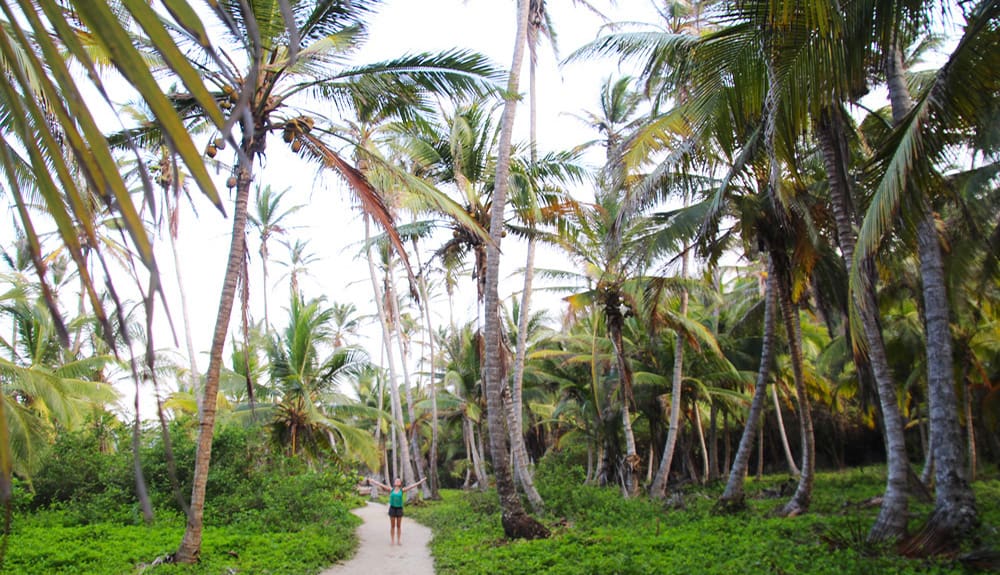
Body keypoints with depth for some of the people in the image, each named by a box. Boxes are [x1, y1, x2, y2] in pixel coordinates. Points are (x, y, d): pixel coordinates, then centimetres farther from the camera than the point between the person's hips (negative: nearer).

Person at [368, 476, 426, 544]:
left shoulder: (402, 490, 0)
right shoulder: (391, 490, 2)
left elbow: (412, 486, -3)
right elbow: (381, 485, 2)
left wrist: (420, 481, -6)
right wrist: (372, 481, 3)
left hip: (399, 508, 0)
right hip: (392, 508, 0)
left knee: (399, 526, 7)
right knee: (392, 526, 6)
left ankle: (399, 540, 15)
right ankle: (392, 540, 13)